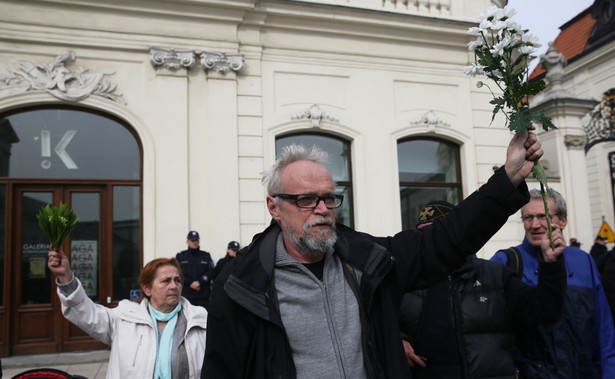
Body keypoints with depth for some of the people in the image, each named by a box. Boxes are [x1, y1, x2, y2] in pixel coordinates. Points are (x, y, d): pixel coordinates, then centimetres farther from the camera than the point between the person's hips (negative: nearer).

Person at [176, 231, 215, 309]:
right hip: (186, 294, -1)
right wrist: (190, 283, -11)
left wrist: (199, 282, -13)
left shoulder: (206, 256, 12)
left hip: (203, 294, 1)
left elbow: (211, 272, 1)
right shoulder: (180, 256, 9)